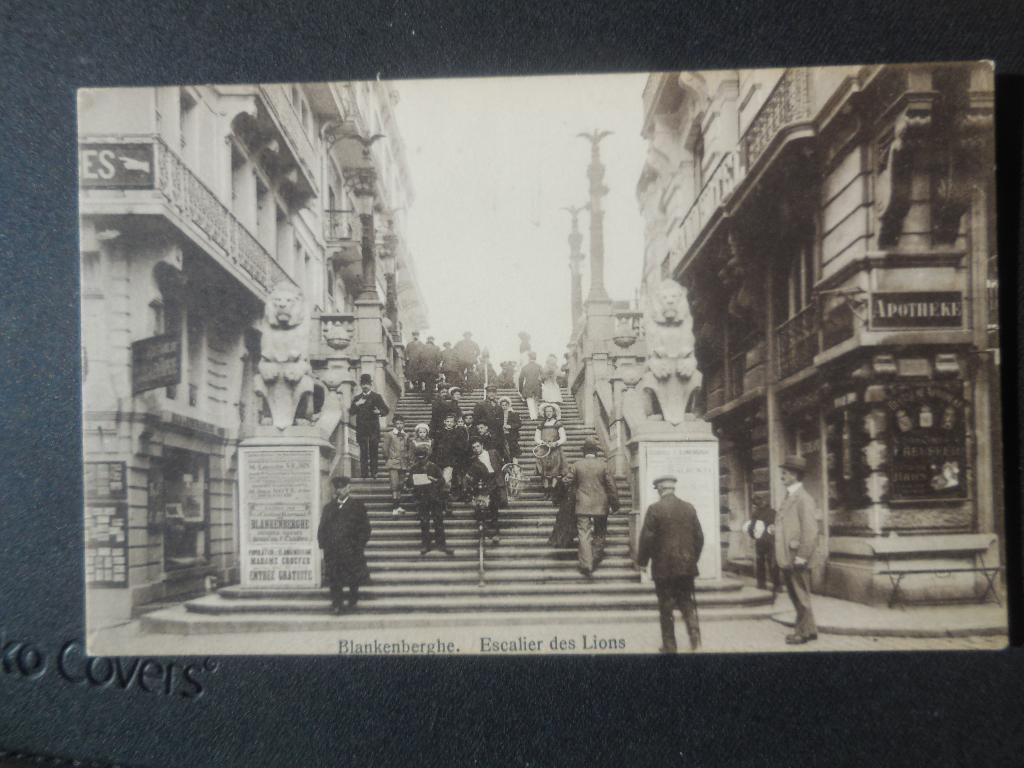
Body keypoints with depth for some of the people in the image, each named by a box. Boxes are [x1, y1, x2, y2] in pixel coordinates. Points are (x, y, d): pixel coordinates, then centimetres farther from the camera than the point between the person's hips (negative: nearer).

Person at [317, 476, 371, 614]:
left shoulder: (357, 506, 4)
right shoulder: (328, 507, 14)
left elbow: (364, 528, 2)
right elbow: (322, 529, 15)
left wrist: (360, 546, -6)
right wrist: (323, 544, 2)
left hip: (351, 550, -2)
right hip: (332, 550, 2)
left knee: (353, 578, 5)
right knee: (334, 578, -3)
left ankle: (353, 600, 26)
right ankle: (337, 604, 2)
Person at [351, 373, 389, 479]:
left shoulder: (377, 397, 10)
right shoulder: (356, 398, 18)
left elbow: (386, 410, 6)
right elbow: (351, 412, 11)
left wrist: (379, 412, -15)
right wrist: (356, 404, -6)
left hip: (374, 428, -1)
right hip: (361, 428, 1)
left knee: (373, 451, -3)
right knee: (363, 452, -4)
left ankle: (373, 473, -1)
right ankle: (364, 474, -6)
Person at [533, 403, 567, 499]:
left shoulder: (558, 424, 6)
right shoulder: (541, 425, 14)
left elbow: (563, 439, -1)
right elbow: (536, 438, 7)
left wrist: (555, 443, -17)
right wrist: (542, 442, -13)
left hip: (555, 451, -2)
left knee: (555, 473, -11)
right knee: (545, 473, -4)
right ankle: (546, 492, -2)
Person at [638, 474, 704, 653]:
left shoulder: (655, 509, -11)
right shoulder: (689, 508, 3)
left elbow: (647, 538, -11)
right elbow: (699, 537, 7)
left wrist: (642, 561, 3)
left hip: (664, 567, -4)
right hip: (687, 566, 4)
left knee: (666, 608, 6)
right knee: (687, 604, 14)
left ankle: (669, 647, 11)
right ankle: (695, 639, -3)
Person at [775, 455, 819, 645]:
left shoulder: (803, 499, -13)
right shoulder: (788, 497, 15)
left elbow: (810, 531, -18)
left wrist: (801, 557, -19)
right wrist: (780, 556, 15)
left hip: (796, 560, -9)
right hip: (786, 559, 9)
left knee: (801, 597, 2)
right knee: (795, 596, 16)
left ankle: (804, 632, 13)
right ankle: (807, 629, 27)